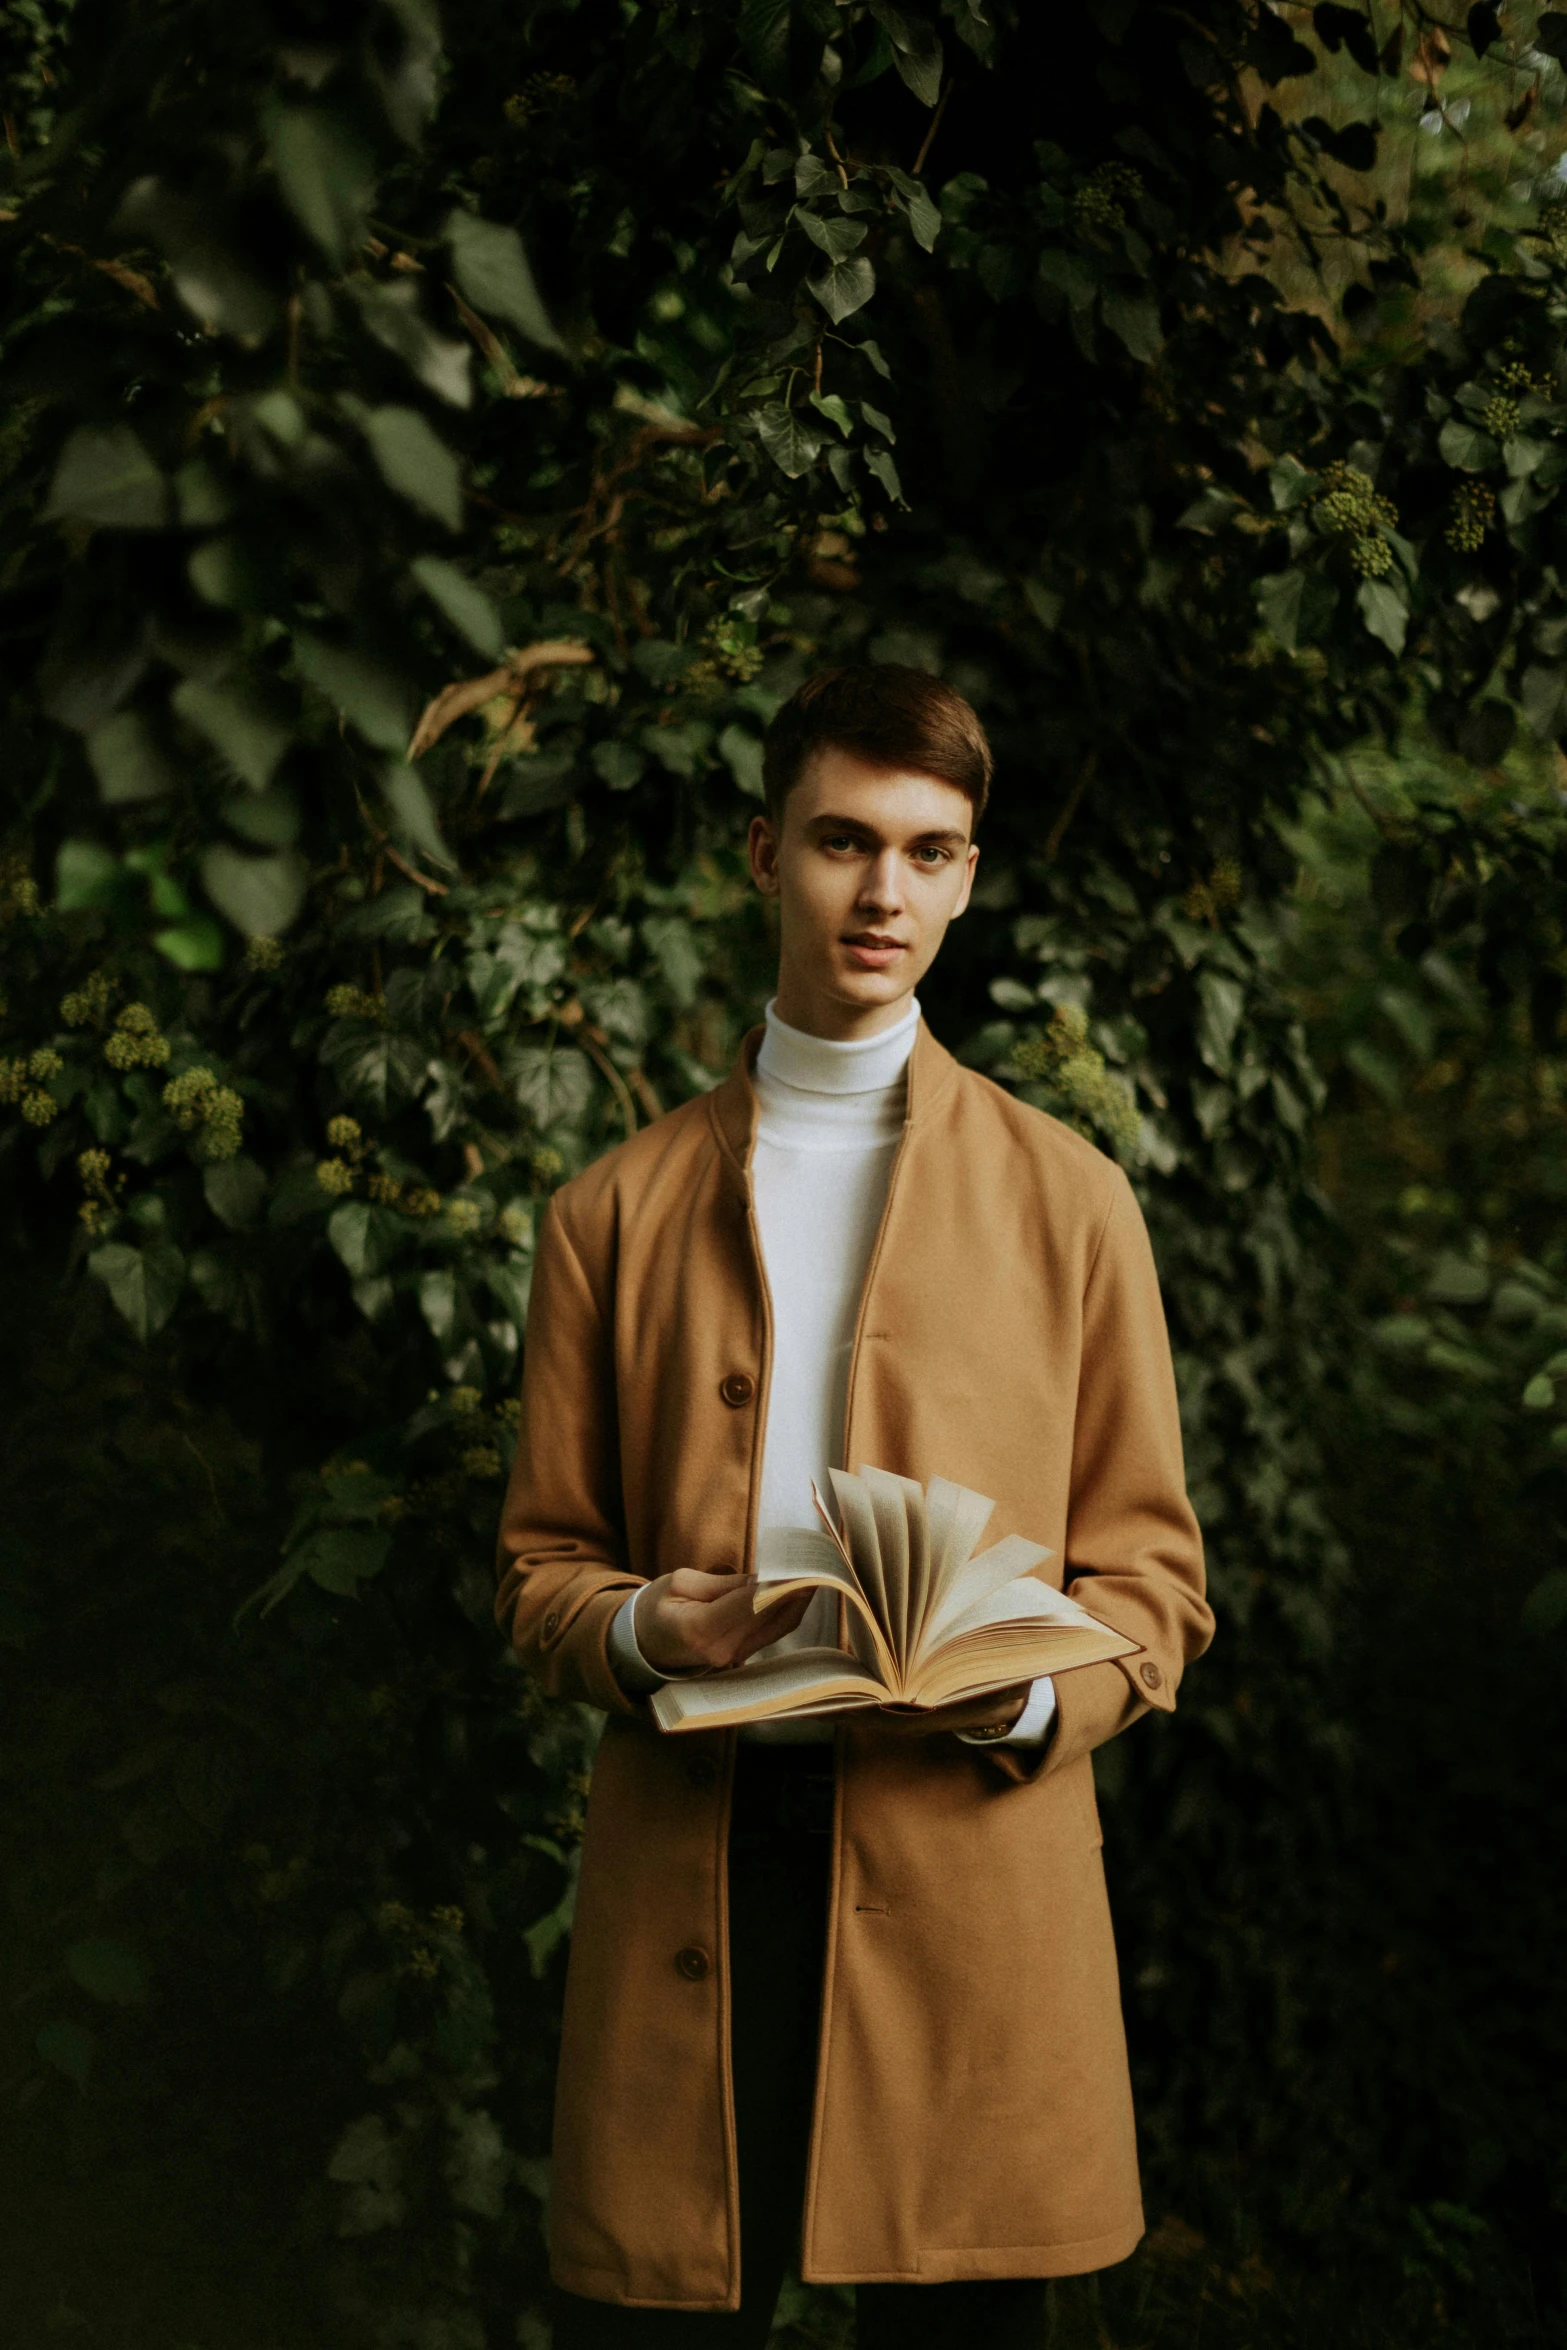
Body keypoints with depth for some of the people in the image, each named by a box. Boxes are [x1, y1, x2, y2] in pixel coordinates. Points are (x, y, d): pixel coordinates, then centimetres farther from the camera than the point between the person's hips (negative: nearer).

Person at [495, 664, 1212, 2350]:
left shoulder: (1068, 1200, 13)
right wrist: (637, 1630, -8)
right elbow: (540, 1561, 15)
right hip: (685, 1861, 1)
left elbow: (1152, 1571, 11)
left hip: (971, 1859, 0)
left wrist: (1032, 1691, -10)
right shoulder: (615, 1212, 15)